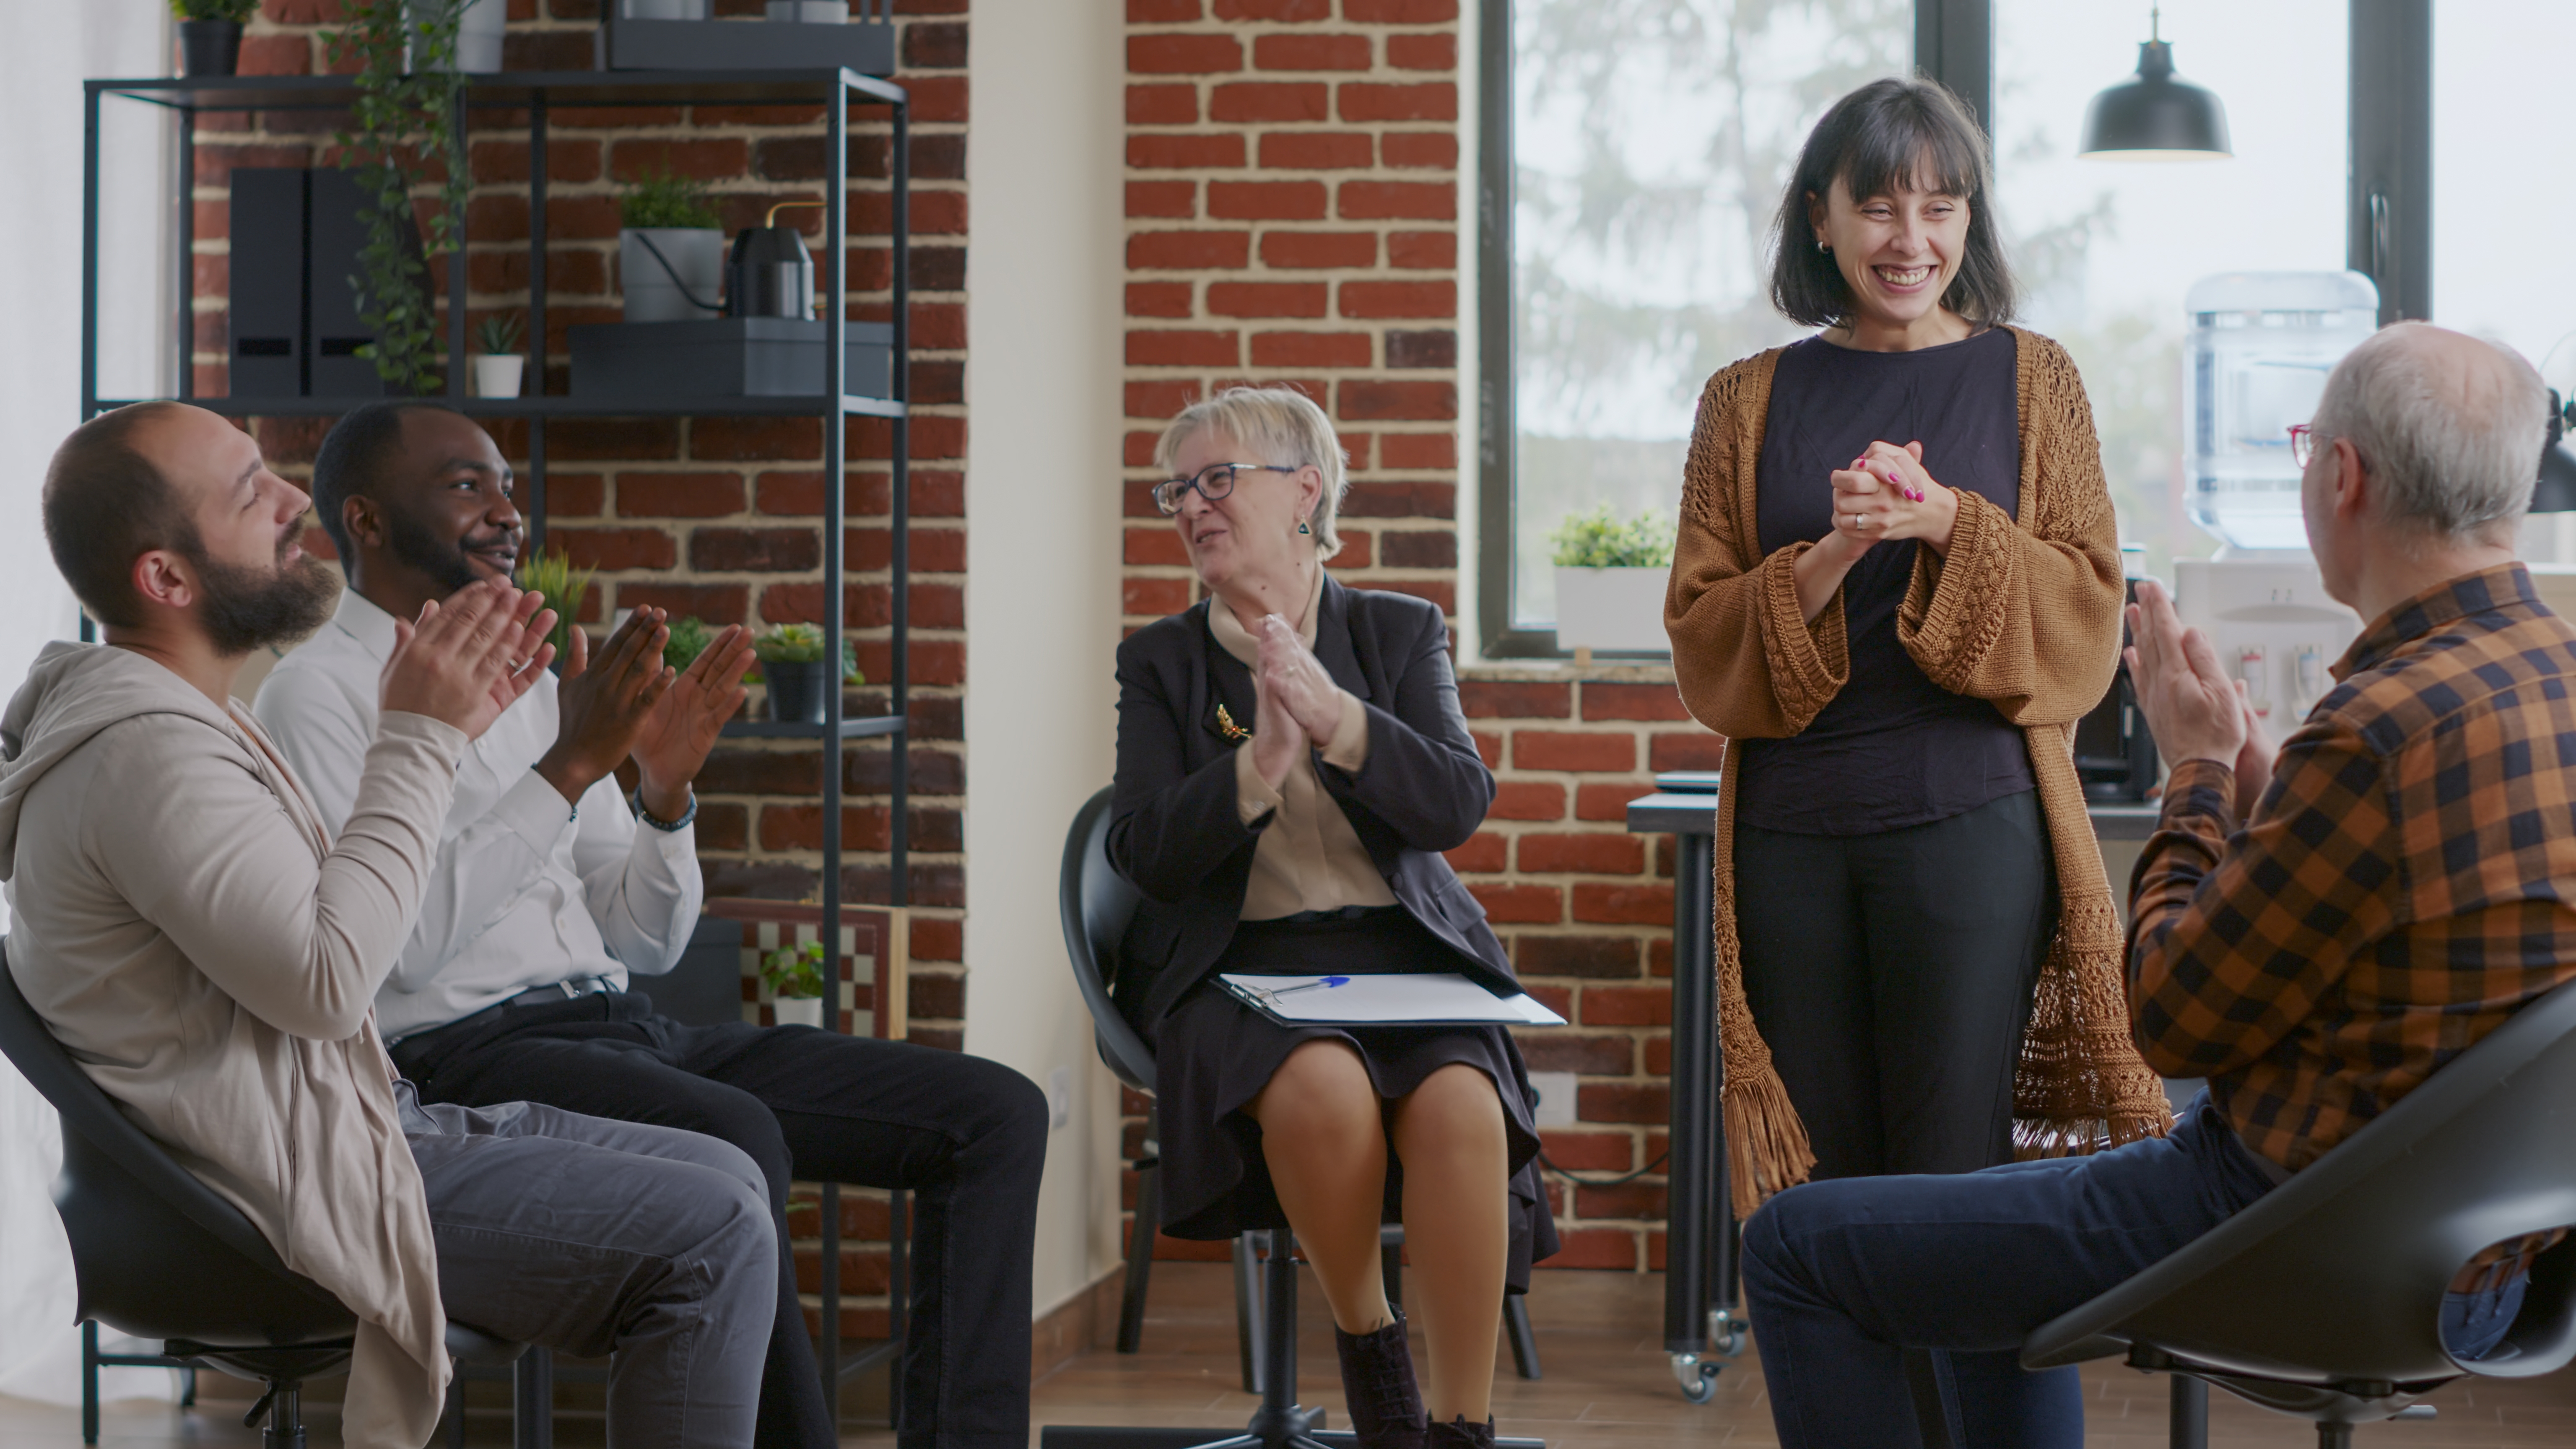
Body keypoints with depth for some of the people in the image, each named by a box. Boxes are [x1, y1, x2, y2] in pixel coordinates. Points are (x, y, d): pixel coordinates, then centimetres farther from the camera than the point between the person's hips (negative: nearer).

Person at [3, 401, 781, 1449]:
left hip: (358, 1118, 11)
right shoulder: (144, 751, -20)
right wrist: (417, 742, -18)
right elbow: (328, 980, -26)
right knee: (711, 1241, -17)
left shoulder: (185, 715, 14)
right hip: (295, 1192, -11)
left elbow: (329, 907, 18)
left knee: (724, 1178, 8)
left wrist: (443, 729, 9)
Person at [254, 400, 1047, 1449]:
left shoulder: (528, 683, 22)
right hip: (468, 1052, -8)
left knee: (997, 1114, -7)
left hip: (628, 1031, 8)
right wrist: (572, 766, -17)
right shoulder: (319, 693, -1)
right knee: (735, 1141, -38)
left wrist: (666, 794, 2)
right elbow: (393, 943, -16)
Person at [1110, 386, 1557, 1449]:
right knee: (1324, 1088, -34)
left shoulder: (1401, 633, 11)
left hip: (1400, 948, 1)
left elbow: (1458, 806, -4)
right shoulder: (1160, 661, 10)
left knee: (1461, 1108, -32)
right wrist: (1259, 763, -19)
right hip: (1238, 960, -1)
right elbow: (1145, 857, -2)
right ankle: (1366, 1344, -7)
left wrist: (1335, 717, -20)